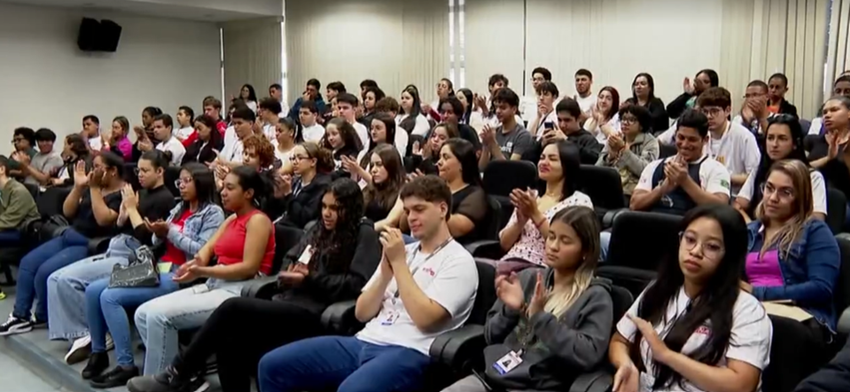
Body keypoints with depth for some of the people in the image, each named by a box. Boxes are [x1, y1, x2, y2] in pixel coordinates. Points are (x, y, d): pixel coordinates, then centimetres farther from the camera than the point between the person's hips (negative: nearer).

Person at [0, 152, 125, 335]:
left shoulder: (122, 194, -12)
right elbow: (67, 212, 10)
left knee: (46, 271, -20)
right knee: (28, 262, 1)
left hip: (89, 246, -9)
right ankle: (20, 316, 5)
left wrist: (94, 188, -22)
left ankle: (42, 317, 4)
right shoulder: (93, 187, 12)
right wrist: (78, 186, -4)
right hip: (68, 236, 9)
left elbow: (104, 220, -26)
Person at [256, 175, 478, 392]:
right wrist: (386, 271, -2)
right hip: (364, 342, 7)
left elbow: (424, 318, -16)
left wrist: (399, 263, -9)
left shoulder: (459, 261, -1)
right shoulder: (405, 251, 19)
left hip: (407, 352, -7)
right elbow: (362, 313, 14)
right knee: (272, 365, -3)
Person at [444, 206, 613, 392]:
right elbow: (491, 336, 13)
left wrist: (540, 316, -17)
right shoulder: (528, 277, 12)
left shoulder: (595, 297, 0)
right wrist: (511, 309, -5)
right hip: (491, 376, 5)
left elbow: (588, 355, -14)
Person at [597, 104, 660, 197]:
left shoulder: (649, 142, 3)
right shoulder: (613, 140, 14)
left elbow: (645, 170, -13)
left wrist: (624, 149, -13)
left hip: (632, 193, -4)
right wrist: (611, 155, -12)